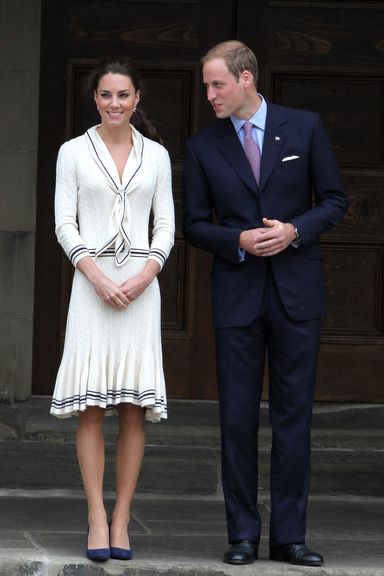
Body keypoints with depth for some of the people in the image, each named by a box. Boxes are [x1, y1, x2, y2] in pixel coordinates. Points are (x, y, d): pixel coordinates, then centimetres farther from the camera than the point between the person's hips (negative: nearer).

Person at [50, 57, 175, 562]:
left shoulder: (156, 155, 10)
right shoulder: (74, 152, 6)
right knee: (91, 405, -6)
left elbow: (165, 224, 9)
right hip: (91, 280, -1)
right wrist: (98, 278, -11)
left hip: (141, 284, 1)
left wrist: (146, 274, -8)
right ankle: (97, 520, -4)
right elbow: (65, 224, 2)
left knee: (134, 407, -2)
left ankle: (121, 520, 2)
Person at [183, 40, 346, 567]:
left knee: (293, 415, 1)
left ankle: (289, 535, 6)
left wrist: (294, 230, -12)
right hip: (237, 296, 1)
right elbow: (195, 225, 8)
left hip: (297, 291, -1)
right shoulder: (203, 147, 6)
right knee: (238, 418, 1)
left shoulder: (305, 128, 3)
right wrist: (238, 241, -11)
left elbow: (334, 201, 6)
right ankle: (243, 534, 8)